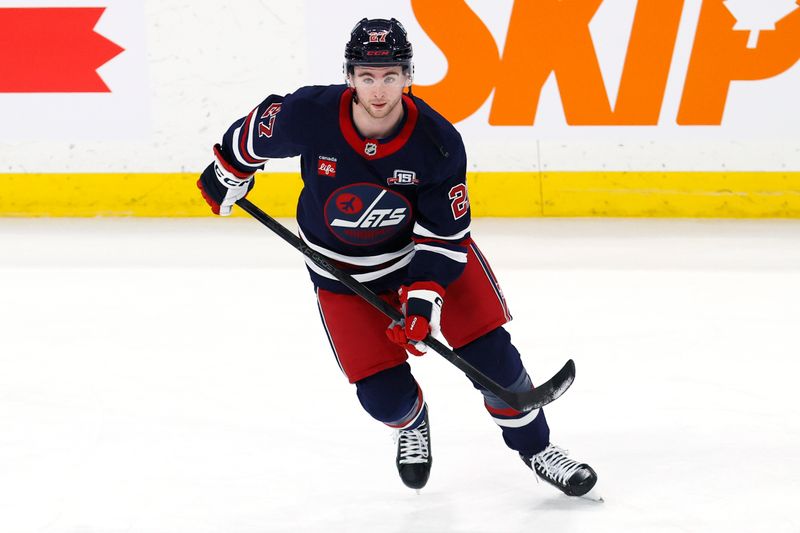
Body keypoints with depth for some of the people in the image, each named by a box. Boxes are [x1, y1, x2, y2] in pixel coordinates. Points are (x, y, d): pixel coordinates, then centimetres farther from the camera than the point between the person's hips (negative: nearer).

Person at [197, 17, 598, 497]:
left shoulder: (438, 143, -25)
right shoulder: (307, 116, -26)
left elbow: (445, 233, -18)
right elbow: (257, 131, -3)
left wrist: (423, 299, -26)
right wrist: (229, 173, 10)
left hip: (428, 249, 0)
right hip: (344, 272, 0)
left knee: (490, 354, -8)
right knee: (384, 396, -6)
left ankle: (535, 447, 18)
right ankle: (413, 425, 33)